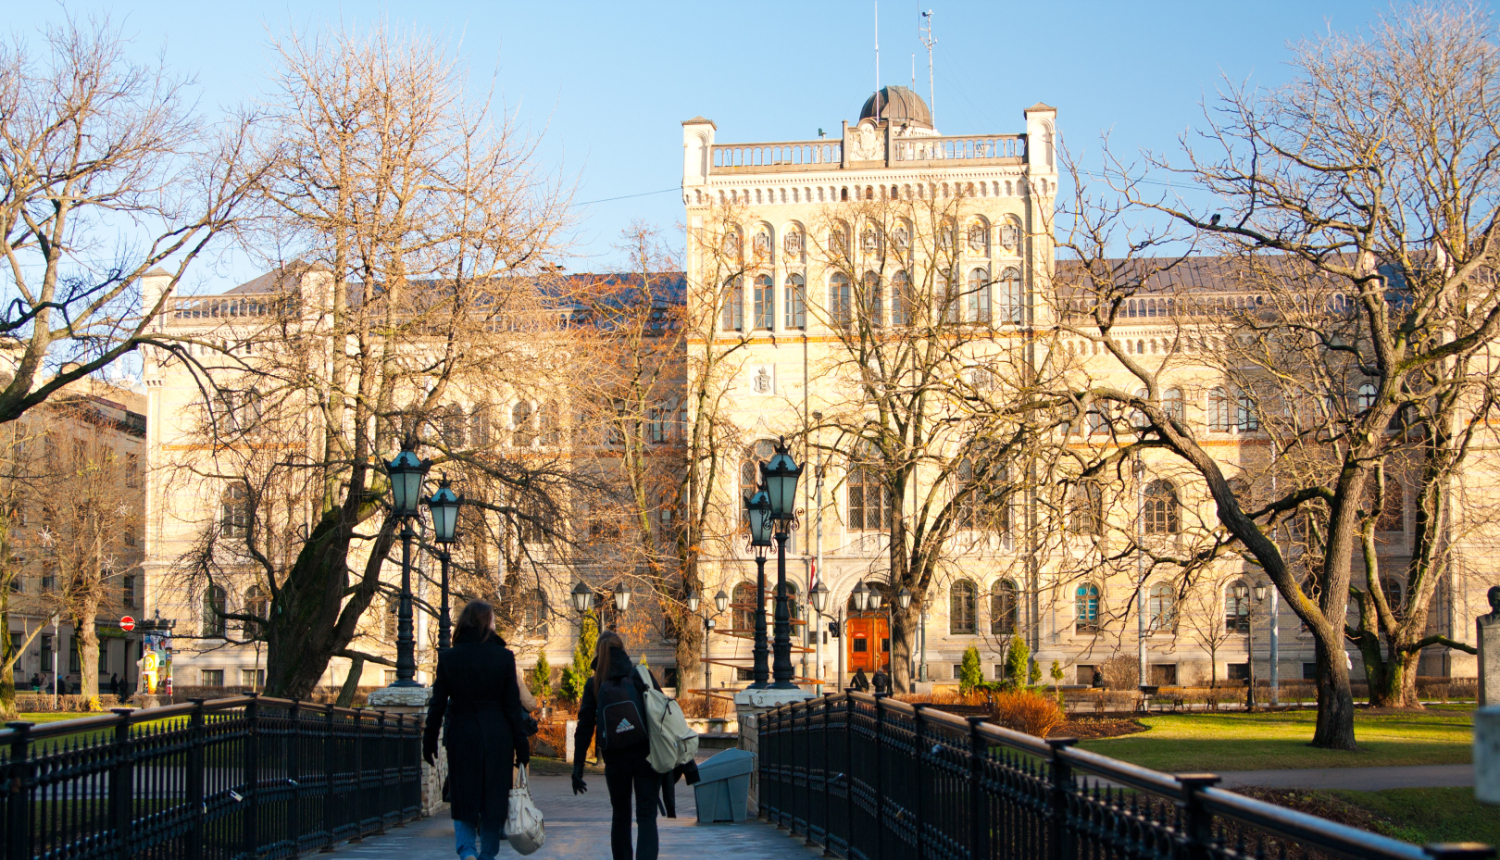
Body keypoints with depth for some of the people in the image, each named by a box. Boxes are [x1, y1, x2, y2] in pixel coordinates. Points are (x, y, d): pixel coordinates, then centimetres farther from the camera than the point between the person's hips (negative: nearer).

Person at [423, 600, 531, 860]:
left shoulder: (449, 657, -2)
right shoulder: (503, 656, -5)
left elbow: (437, 704, 0)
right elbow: (512, 705, -4)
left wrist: (429, 741, 11)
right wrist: (521, 745, 1)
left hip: (461, 737, 1)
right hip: (497, 737, -1)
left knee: (463, 798, 8)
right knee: (493, 800, 11)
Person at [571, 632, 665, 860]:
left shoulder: (594, 685, 2)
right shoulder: (640, 676, -1)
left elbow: (584, 727, -1)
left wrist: (577, 766, 1)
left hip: (615, 761, 2)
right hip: (646, 756, -2)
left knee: (620, 816, 19)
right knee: (646, 817, -3)